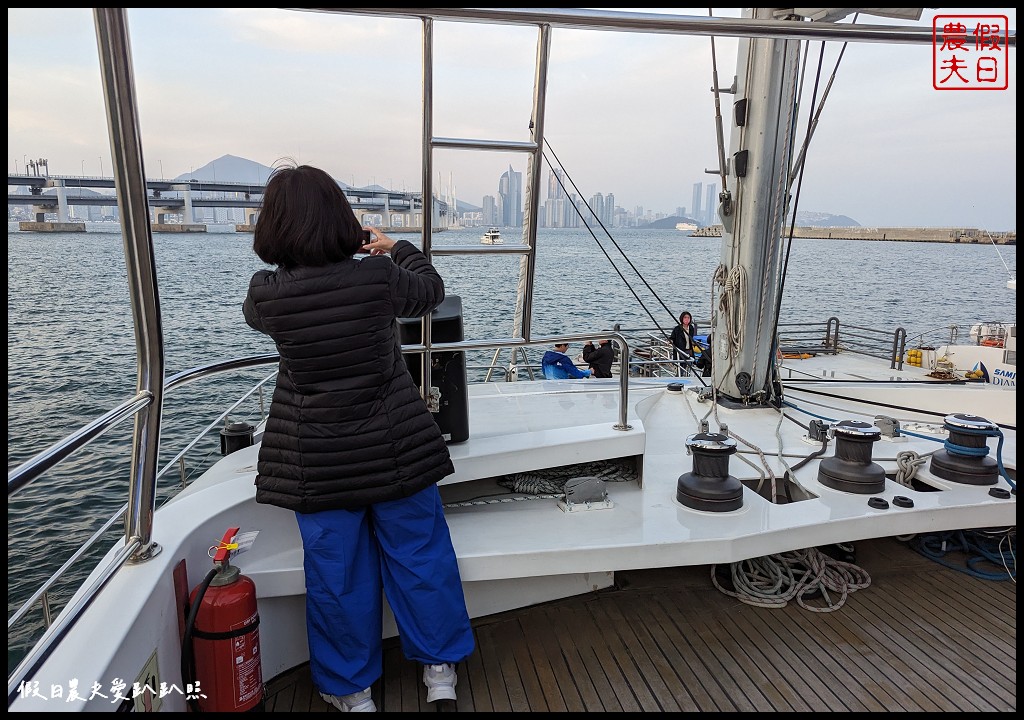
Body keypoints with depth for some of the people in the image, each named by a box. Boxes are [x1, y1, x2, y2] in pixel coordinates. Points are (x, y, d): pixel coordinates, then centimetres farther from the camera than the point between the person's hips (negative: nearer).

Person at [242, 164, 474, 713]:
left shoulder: (265, 293, -12)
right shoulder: (377, 276, -14)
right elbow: (430, 290, 8)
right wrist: (397, 248, 24)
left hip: (317, 460, 0)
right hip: (396, 447, 0)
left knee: (336, 571, 14)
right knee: (420, 552, 16)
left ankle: (350, 688, 33)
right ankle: (440, 667, 32)